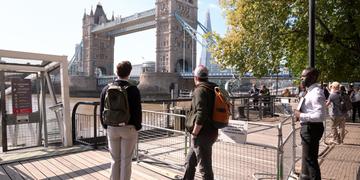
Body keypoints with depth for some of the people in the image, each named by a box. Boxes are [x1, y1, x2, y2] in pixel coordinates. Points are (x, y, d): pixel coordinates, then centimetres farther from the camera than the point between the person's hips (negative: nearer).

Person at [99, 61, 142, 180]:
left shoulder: (107, 89, -2)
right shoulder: (133, 89, -12)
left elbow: (102, 111, 2)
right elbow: (137, 111, -12)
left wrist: (106, 126, 13)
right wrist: (137, 127, 1)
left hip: (112, 128, 3)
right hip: (129, 128, -3)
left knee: (115, 160, 16)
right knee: (126, 161, 7)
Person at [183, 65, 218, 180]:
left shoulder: (200, 90, -15)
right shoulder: (212, 89, 12)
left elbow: (201, 114, -25)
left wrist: (194, 134, -17)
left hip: (203, 135, -10)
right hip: (210, 132, 10)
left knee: (205, 167, 1)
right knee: (189, 163, 22)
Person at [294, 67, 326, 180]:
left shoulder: (316, 93, -22)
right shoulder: (310, 91, 9)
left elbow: (320, 116, -30)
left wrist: (301, 115, -23)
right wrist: (301, 114, 7)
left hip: (311, 128, -11)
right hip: (308, 127, 11)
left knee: (310, 159, 2)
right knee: (307, 157, 26)